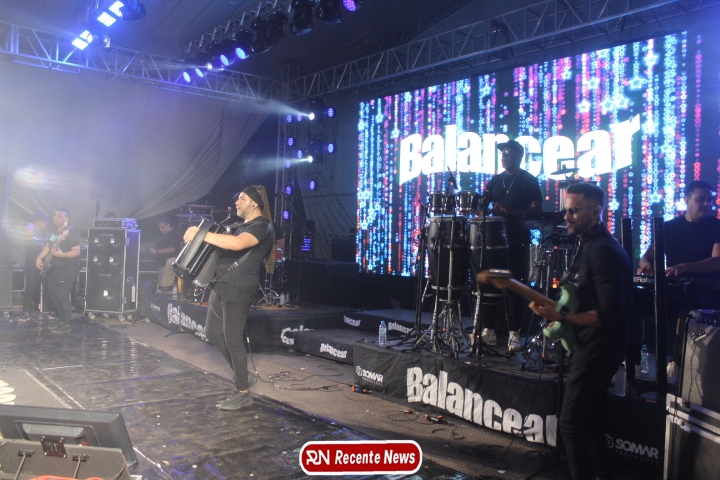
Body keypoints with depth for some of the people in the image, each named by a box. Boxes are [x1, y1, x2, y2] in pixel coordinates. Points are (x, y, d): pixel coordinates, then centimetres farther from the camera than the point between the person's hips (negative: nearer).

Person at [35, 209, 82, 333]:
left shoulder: (71, 233, -16)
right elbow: (48, 245, 20)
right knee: (51, 294, 9)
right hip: (53, 268, 9)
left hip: (68, 269, -9)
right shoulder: (53, 230, 10)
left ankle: (66, 324, -2)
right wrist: (40, 257, 5)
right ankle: (61, 319, 23)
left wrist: (61, 254, -33)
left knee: (61, 295, -13)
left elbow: (77, 252, -21)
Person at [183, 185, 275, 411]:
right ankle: (242, 374, 28)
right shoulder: (242, 225, 20)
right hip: (222, 285, 10)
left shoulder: (261, 227, -12)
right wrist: (202, 235, 13)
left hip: (238, 288, -10)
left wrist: (201, 234, -26)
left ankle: (242, 393, 4)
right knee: (213, 333, 15)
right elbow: (226, 247, 30)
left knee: (232, 339, -7)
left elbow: (236, 244, -31)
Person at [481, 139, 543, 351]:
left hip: (517, 240, -5)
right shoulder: (495, 180, 15)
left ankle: (514, 333, 0)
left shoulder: (529, 181, -1)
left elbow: (537, 210, -8)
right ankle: (488, 330, 11)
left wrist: (510, 212, -20)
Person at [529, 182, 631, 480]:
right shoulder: (589, 245, 11)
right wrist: (563, 316, 8)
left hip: (599, 350, -10)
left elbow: (610, 313, -26)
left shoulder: (603, 251, -21)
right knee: (590, 421, 19)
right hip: (592, 347, 10)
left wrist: (561, 318, -28)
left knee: (571, 423, -5)